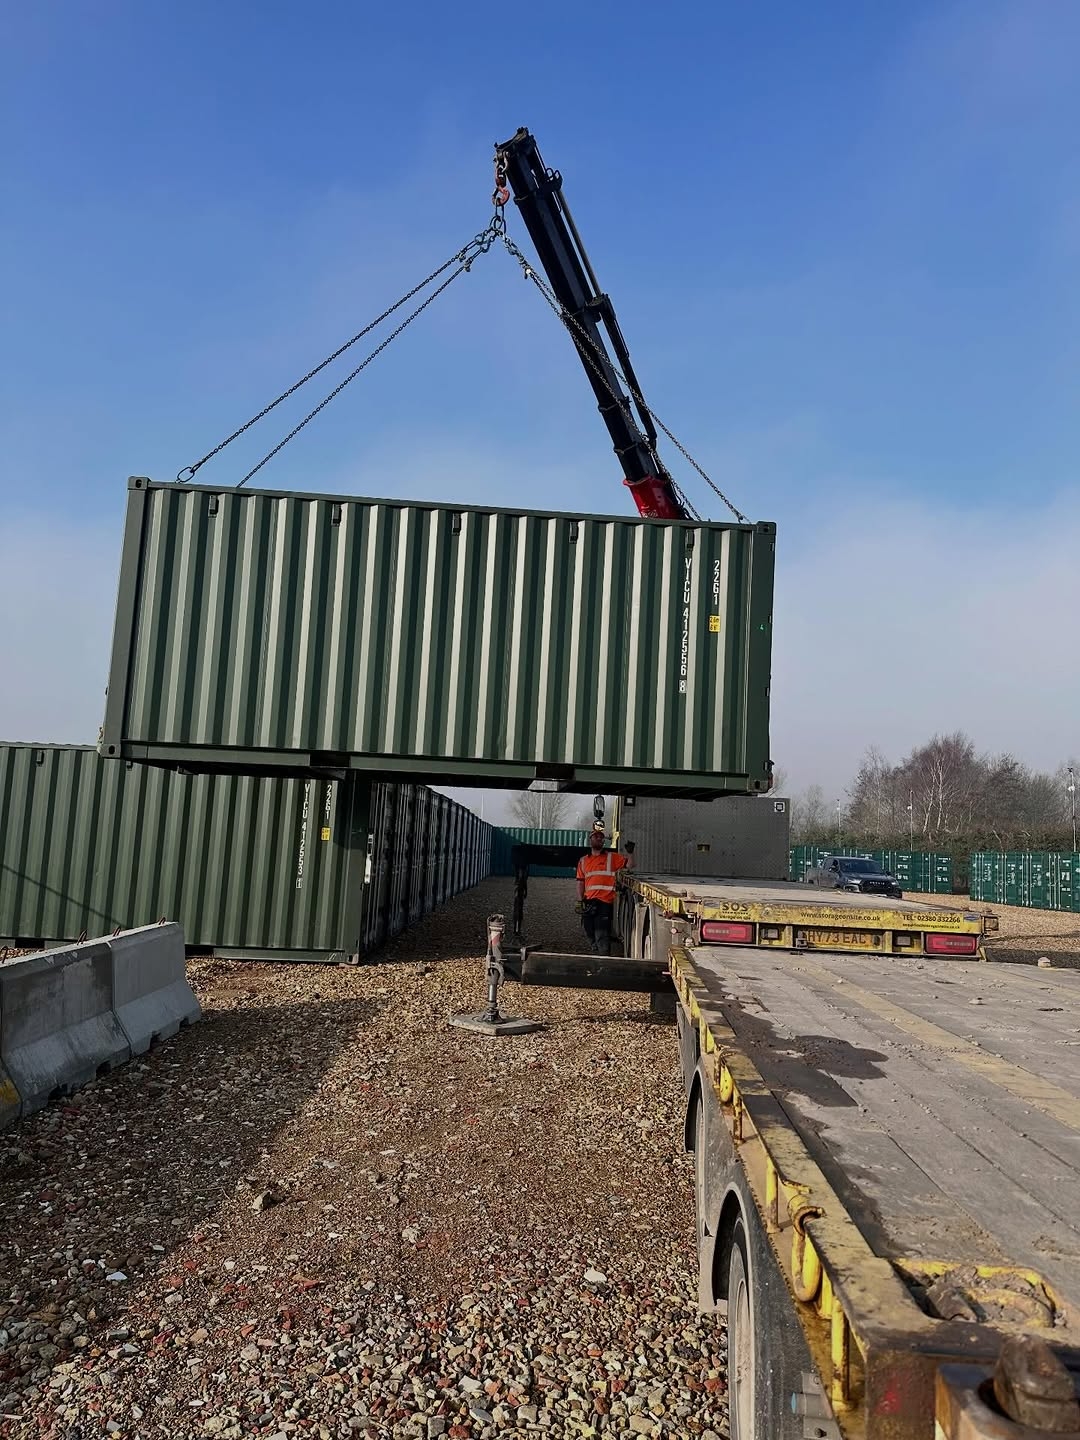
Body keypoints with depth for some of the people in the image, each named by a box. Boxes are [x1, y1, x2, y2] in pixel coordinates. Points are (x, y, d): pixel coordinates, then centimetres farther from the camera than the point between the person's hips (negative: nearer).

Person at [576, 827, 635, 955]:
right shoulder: (583, 861, 14)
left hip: (605, 902, -4)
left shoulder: (612, 858, 5)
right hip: (589, 902, 4)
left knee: (602, 934, -8)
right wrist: (580, 901, 7)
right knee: (588, 931, 13)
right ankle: (596, 954, 32)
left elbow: (629, 865, 0)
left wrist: (630, 853, -16)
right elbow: (580, 883, 14)